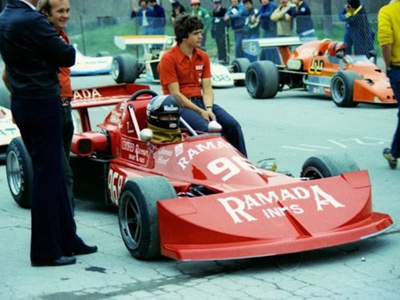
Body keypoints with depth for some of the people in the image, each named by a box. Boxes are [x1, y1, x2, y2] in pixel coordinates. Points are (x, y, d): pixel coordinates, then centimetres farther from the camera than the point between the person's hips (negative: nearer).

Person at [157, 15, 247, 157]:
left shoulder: (203, 57, 9)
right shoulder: (168, 59, -9)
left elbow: (207, 88, 5)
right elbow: (175, 94, -13)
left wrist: (208, 109, -15)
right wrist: (200, 111, -18)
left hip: (200, 101, 6)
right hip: (180, 105, -6)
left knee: (233, 125, -16)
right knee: (206, 129, -33)